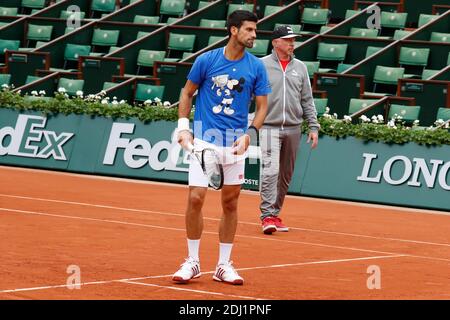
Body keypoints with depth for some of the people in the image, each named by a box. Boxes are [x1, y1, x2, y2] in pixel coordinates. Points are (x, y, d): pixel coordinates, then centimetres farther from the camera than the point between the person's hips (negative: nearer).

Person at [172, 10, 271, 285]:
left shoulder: (256, 67, 0)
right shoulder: (207, 60, -3)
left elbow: (262, 105, 4)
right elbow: (187, 92, 8)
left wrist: (249, 134, -12)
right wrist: (183, 127, 0)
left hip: (235, 145, 2)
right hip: (205, 140, -2)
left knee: (230, 203, 7)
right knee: (196, 198, -9)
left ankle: (224, 265, 16)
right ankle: (192, 262, 3)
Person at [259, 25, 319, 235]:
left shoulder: (300, 67, 11)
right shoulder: (261, 65, 0)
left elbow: (307, 101, 13)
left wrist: (314, 127, 7)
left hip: (293, 129, 4)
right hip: (269, 127, -4)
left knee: (285, 176, 8)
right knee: (270, 171, -16)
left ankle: (275, 214, 18)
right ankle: (267, 216, -16)